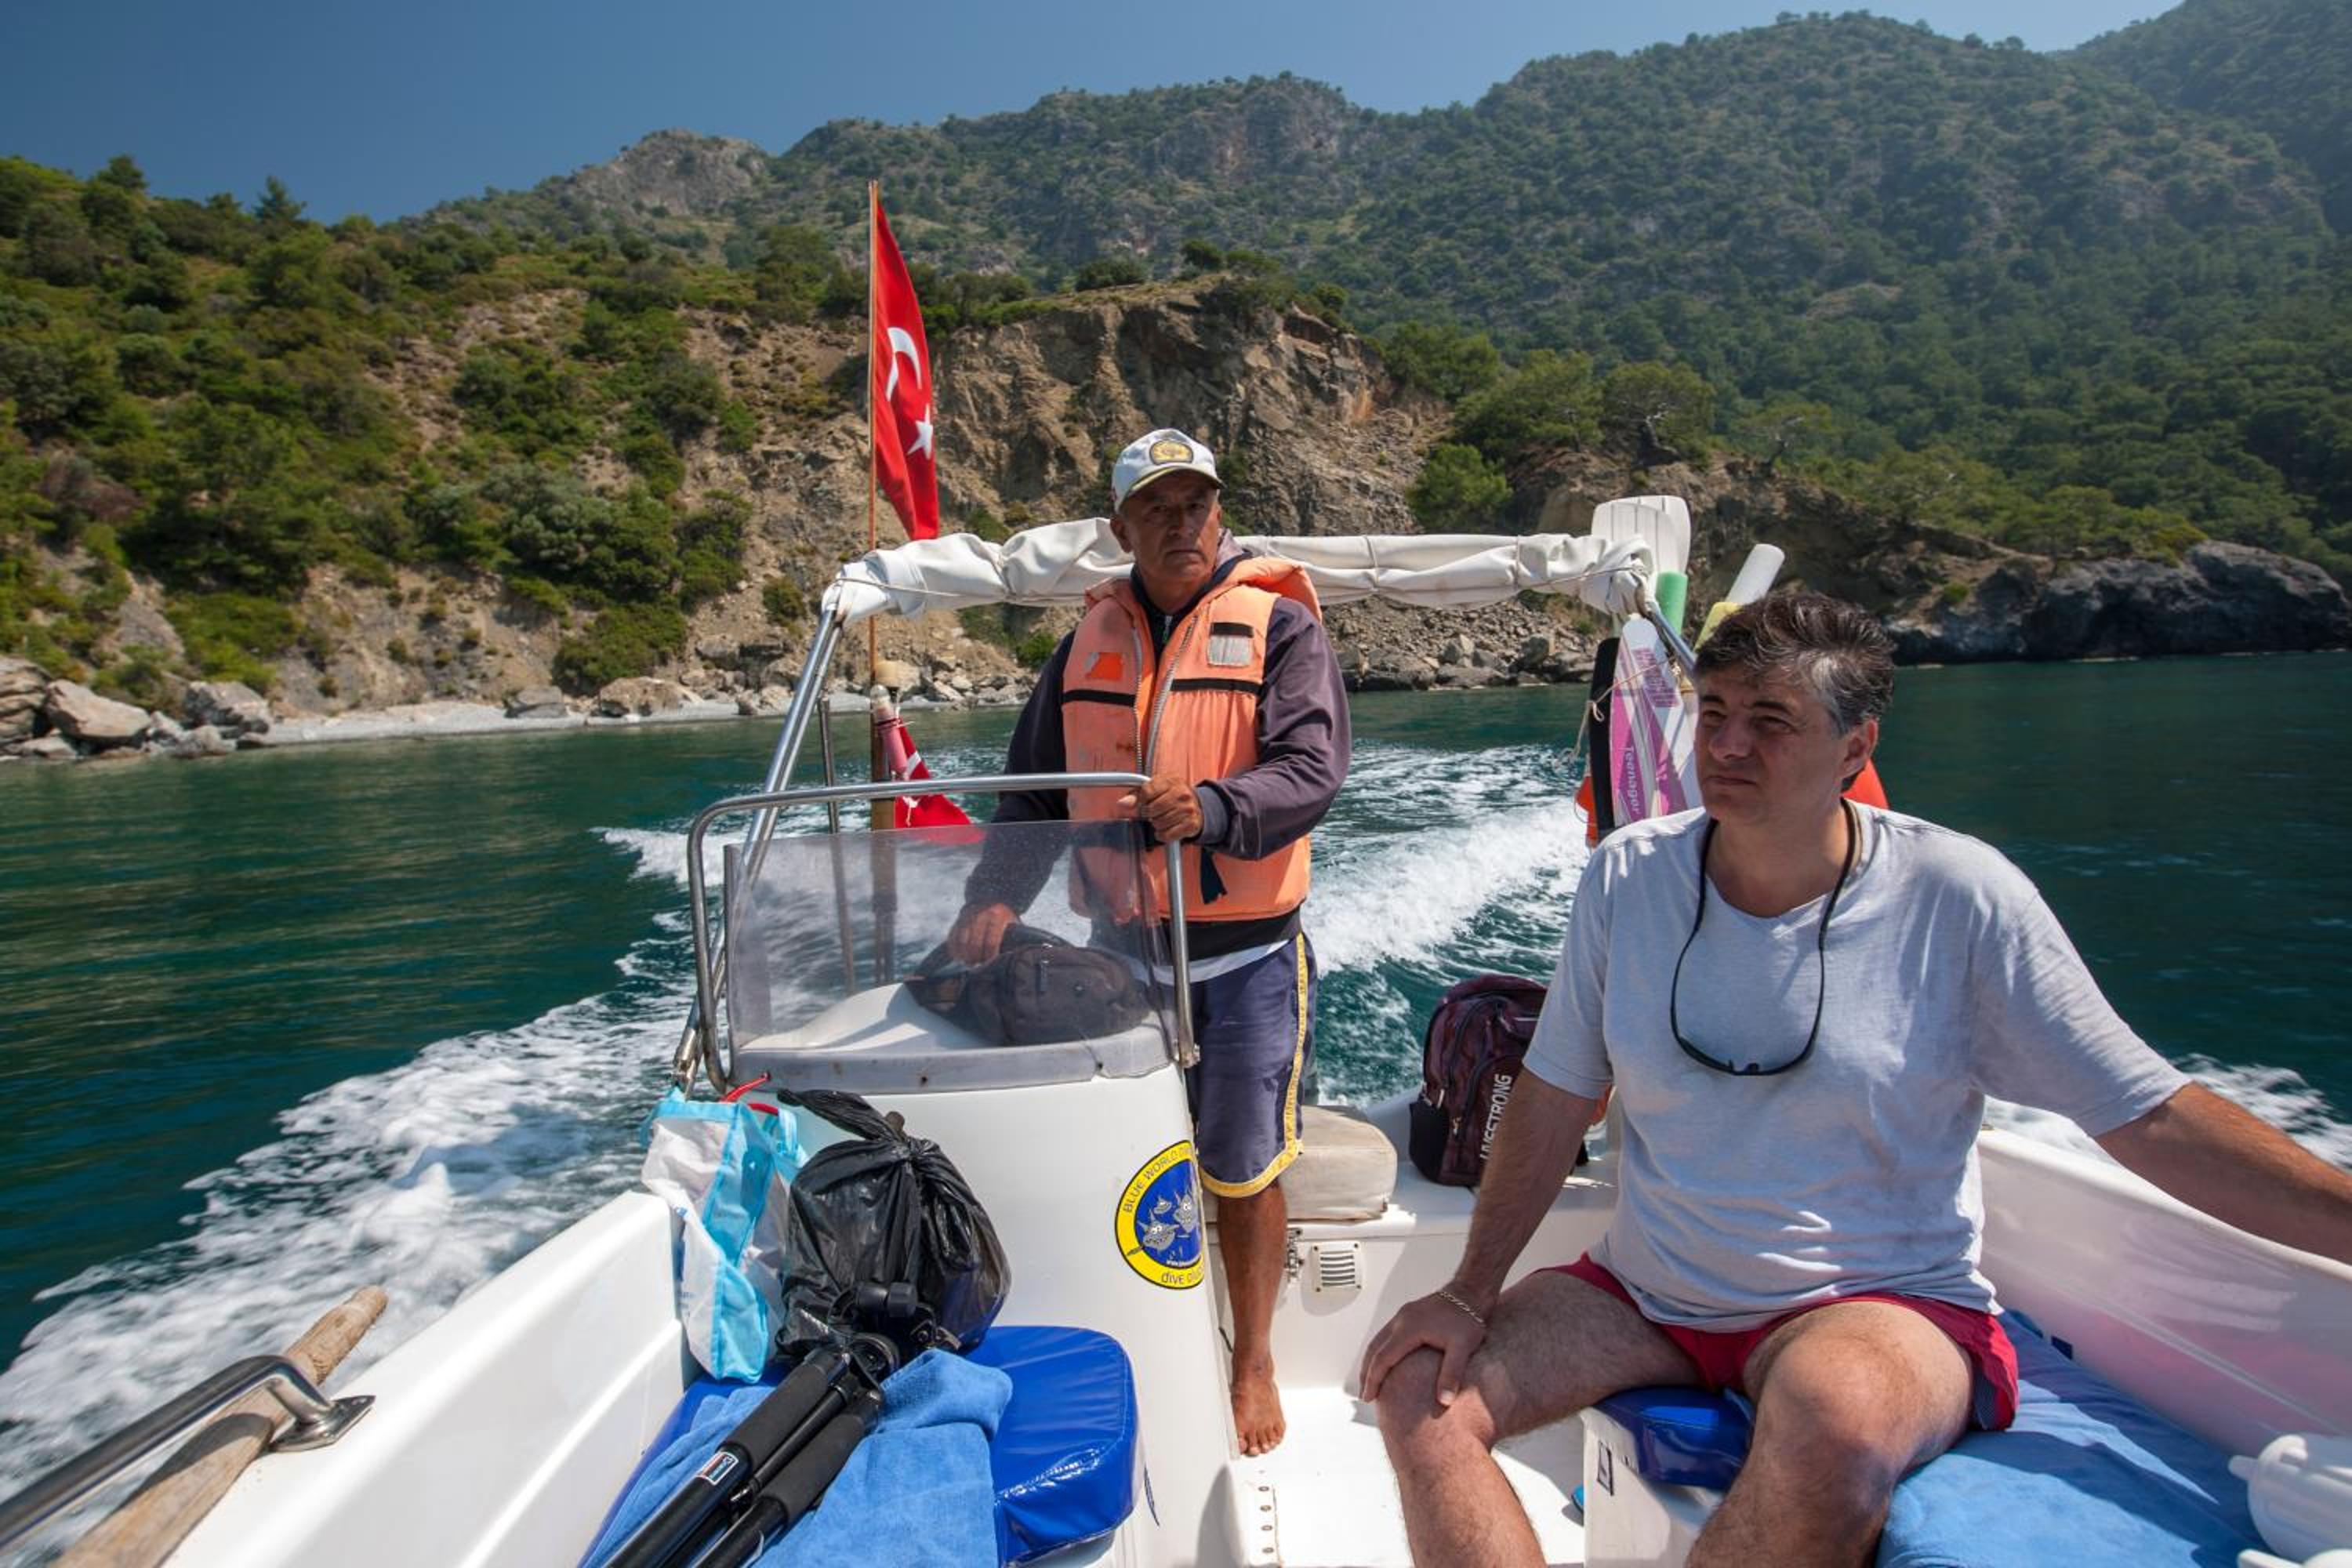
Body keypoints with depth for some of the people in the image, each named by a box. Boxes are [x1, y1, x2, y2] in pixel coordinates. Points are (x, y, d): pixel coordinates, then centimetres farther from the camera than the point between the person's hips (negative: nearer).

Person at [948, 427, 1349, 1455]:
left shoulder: (1279, 626, -2)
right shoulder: (1091, 639, 11)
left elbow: (1313, 771, -14)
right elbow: (1035, 788, 13)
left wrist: (1210, 809, -33)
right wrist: (997, 895, -2)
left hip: (1246, 956, -4)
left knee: (1241, 1172, 7)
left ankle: (1252, 1364, 29)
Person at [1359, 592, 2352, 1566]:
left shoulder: (1958, 897, -11)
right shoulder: (1628, 876, -5)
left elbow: (2152, 1118, -7)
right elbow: (1554, 1104, -1)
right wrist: (1469, 1294, -6)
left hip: (1877, 1302, -3)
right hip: (1646, 1295, 4)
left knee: (1836, 1428, -37)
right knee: (1419, 1388, -13)